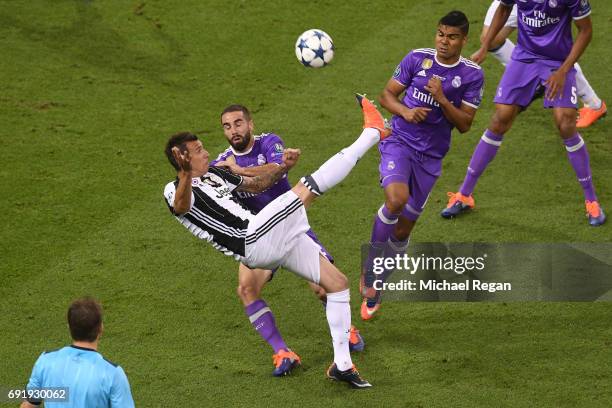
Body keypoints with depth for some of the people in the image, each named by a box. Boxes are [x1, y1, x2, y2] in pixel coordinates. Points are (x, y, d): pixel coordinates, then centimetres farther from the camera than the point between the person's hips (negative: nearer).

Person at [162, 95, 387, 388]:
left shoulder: (214, 174, 23)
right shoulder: (175, 191, -4)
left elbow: (256, 184, 33)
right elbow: (181, 205, -30)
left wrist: (283, 167, 14)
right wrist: (186, 174, -51)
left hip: (274, 242, 9)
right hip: (253, 241, -9)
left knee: (338, 282, 8)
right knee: (307, 188, -15)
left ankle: (342, 364, 14)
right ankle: (372, 133, -2)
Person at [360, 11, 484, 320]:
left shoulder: (472, 75, -3)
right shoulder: (417, 58, -2)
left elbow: (464, 124, -4)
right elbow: (387, 95, 3)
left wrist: (442, 99, -19)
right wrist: (404, 111, -17)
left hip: (430, 156, 2)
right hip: (398, 141, -2)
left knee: (403, 229, 7)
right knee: (397, 199, -30)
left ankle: (374, 287, 28)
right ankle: (370, 267, -11)